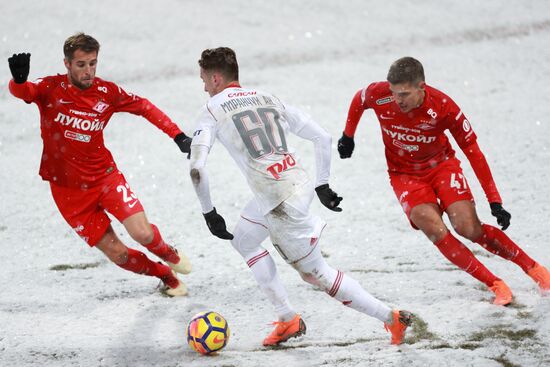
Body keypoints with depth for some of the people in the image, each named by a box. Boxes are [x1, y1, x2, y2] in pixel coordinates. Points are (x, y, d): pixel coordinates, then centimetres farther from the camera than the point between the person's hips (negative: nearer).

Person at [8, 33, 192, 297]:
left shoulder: (107, 92, -5)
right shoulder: (51, 89, -13)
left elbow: (144, 107, 10)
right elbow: (22, 92, -33)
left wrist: (178, 136, 3)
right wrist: (19, 79, -57)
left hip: (105, 176, 1)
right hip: (69, 190, -1)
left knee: (143, 234, -17)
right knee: (117, 253, -1)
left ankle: (167, 253, 20)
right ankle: (165, 276, 26)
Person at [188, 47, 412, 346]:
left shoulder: (212, 110, 2)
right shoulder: (268, 99, 19)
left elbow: (197, 168, -9)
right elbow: (322, 137, 17)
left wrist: (209, 213, 1)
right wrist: (322, 185, 24)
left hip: (280, 203, -7)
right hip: (300, 184, 7)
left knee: (315, 274, 7)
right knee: (243, 240, 27)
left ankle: (391, 318, 5)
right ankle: (288, 320, 23)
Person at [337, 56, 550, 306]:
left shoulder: (443, 107, -27)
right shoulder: (379, 95, -23)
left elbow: (473, 152, -19)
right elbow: (358, 101, 4)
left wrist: (494, 202, -20)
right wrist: (348, 137, 14)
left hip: (441, 165, -1)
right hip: (405, 175, 1)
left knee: (469, 228, -17)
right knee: (437, 233, -21)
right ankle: (496, 285, -12)